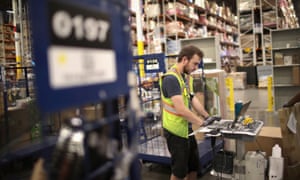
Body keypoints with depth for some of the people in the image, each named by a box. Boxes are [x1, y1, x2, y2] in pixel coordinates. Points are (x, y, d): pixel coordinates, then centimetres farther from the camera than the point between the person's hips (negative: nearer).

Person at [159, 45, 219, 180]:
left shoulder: (187, 77, 8)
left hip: (187, 128, 9)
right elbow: (180, 109, -28)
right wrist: (201, 122, -21)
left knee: (194, 166, 20)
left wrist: (207, 116, 3)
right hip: (175, 131, -9)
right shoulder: (171, 78, -23)